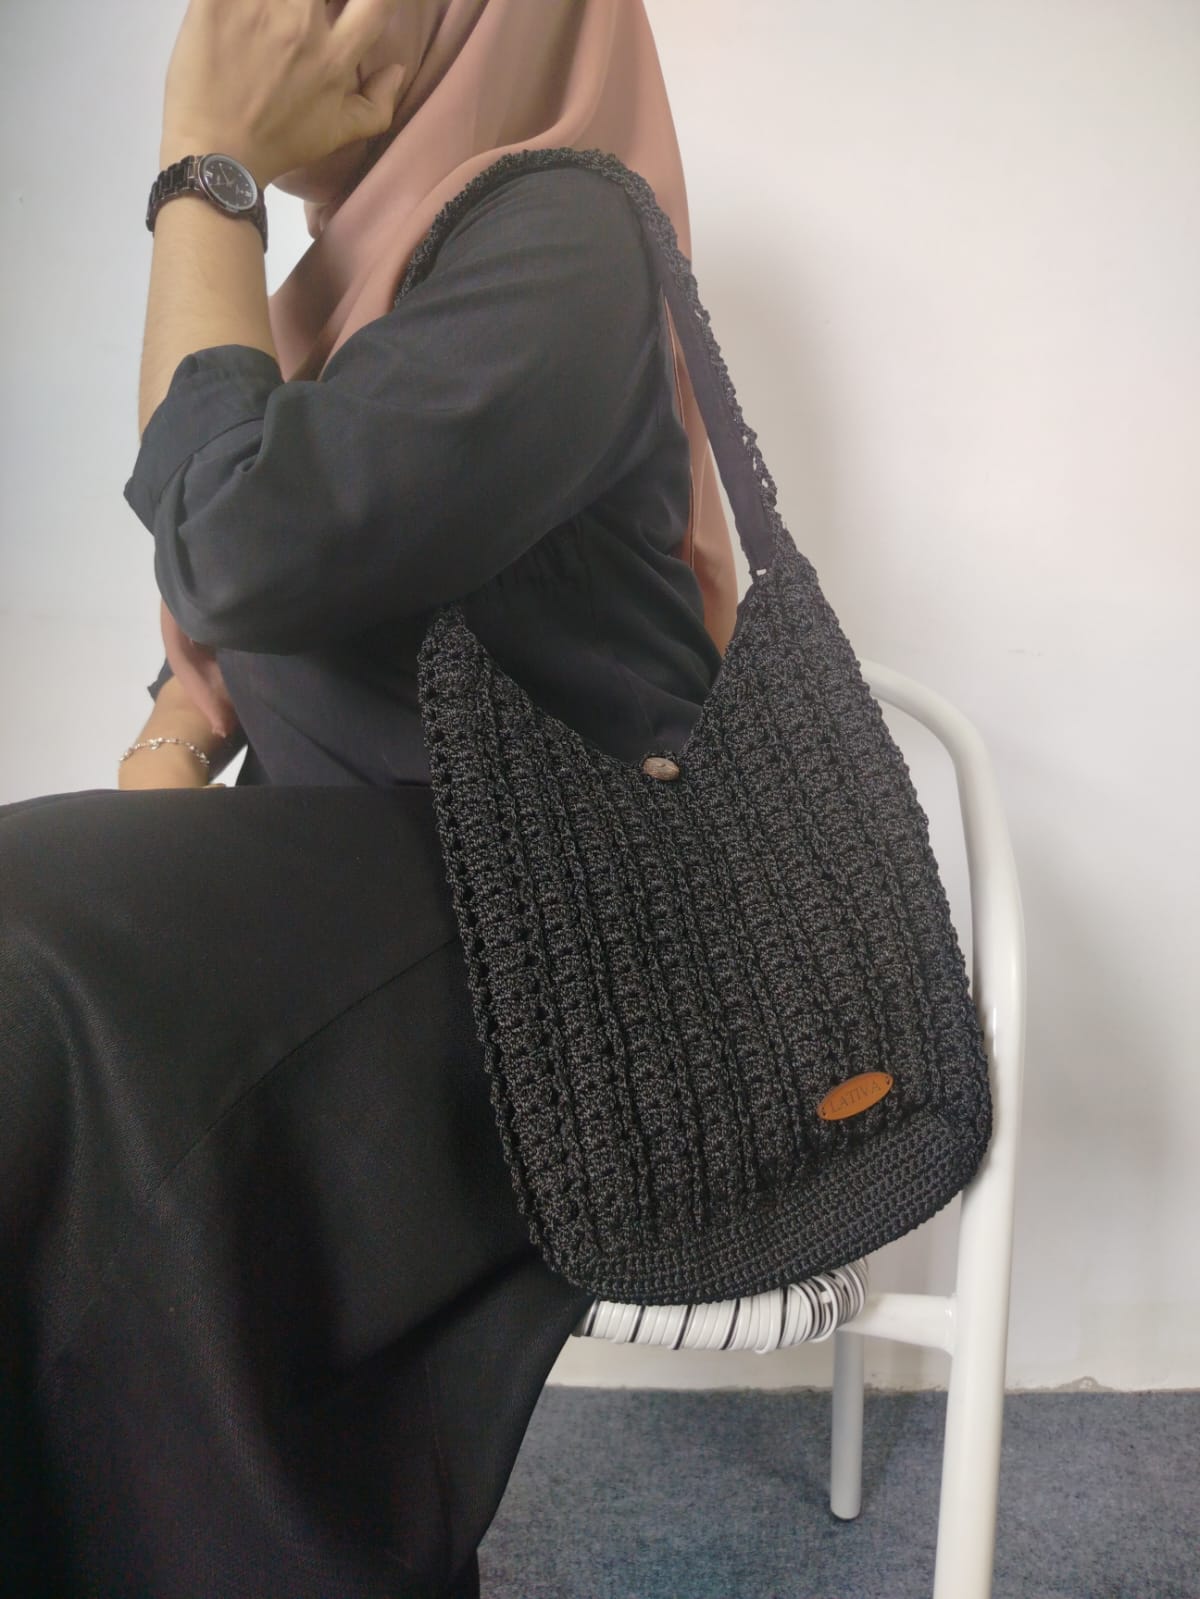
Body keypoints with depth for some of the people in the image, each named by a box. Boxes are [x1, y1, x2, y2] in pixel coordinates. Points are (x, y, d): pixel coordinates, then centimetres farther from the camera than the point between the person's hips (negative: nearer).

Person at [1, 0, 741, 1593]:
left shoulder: (554, 236, -13)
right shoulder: (367, 262, 13)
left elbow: (260, 542, -26)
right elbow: (241, 604, 18)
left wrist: (203, 170, -15)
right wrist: (172, 738, -3)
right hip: (348, 864, 8)